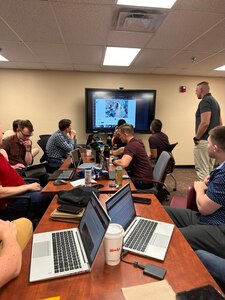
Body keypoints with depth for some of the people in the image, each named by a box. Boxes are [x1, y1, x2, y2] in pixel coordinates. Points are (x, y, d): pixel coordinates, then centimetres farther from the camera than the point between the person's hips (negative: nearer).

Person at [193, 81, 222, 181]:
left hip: (204, 140, -10)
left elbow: (205, 123, -24)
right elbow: (220, 122, 19)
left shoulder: (205, 101, -13)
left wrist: (196, 138, -14)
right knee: (211, 169, 16)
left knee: (202, 170, -3)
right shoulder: (214, 101, 17)